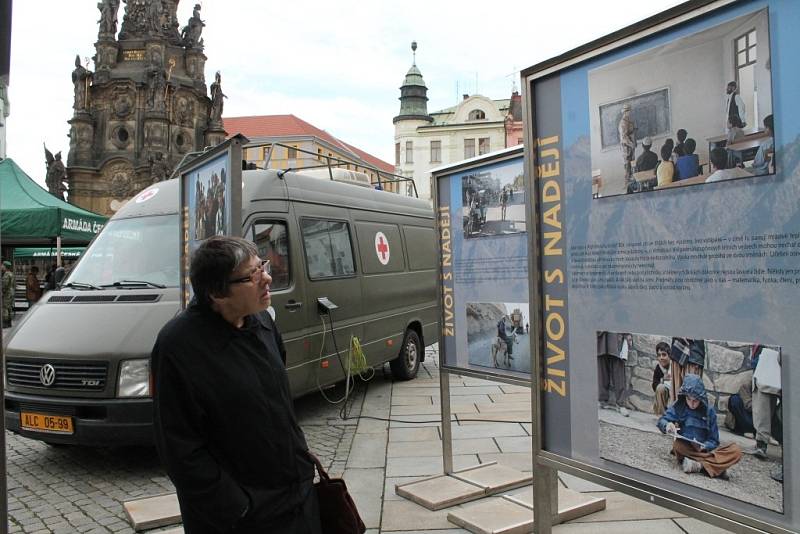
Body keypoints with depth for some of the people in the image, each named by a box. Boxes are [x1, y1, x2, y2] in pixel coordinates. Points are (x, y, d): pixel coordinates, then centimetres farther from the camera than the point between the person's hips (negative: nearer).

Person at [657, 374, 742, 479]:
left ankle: (699, 465, -31)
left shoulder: (709, 411, 1)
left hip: (703, 450, 2)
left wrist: (704, 447, -20)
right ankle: (717, 466, -29)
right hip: (685, 448, -1)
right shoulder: (679, 406, -1)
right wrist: (667, 425, -27)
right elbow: (661, 421, -3)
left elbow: (714, 440, 2)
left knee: (736, 451, -23)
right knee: (678, 445, -38)